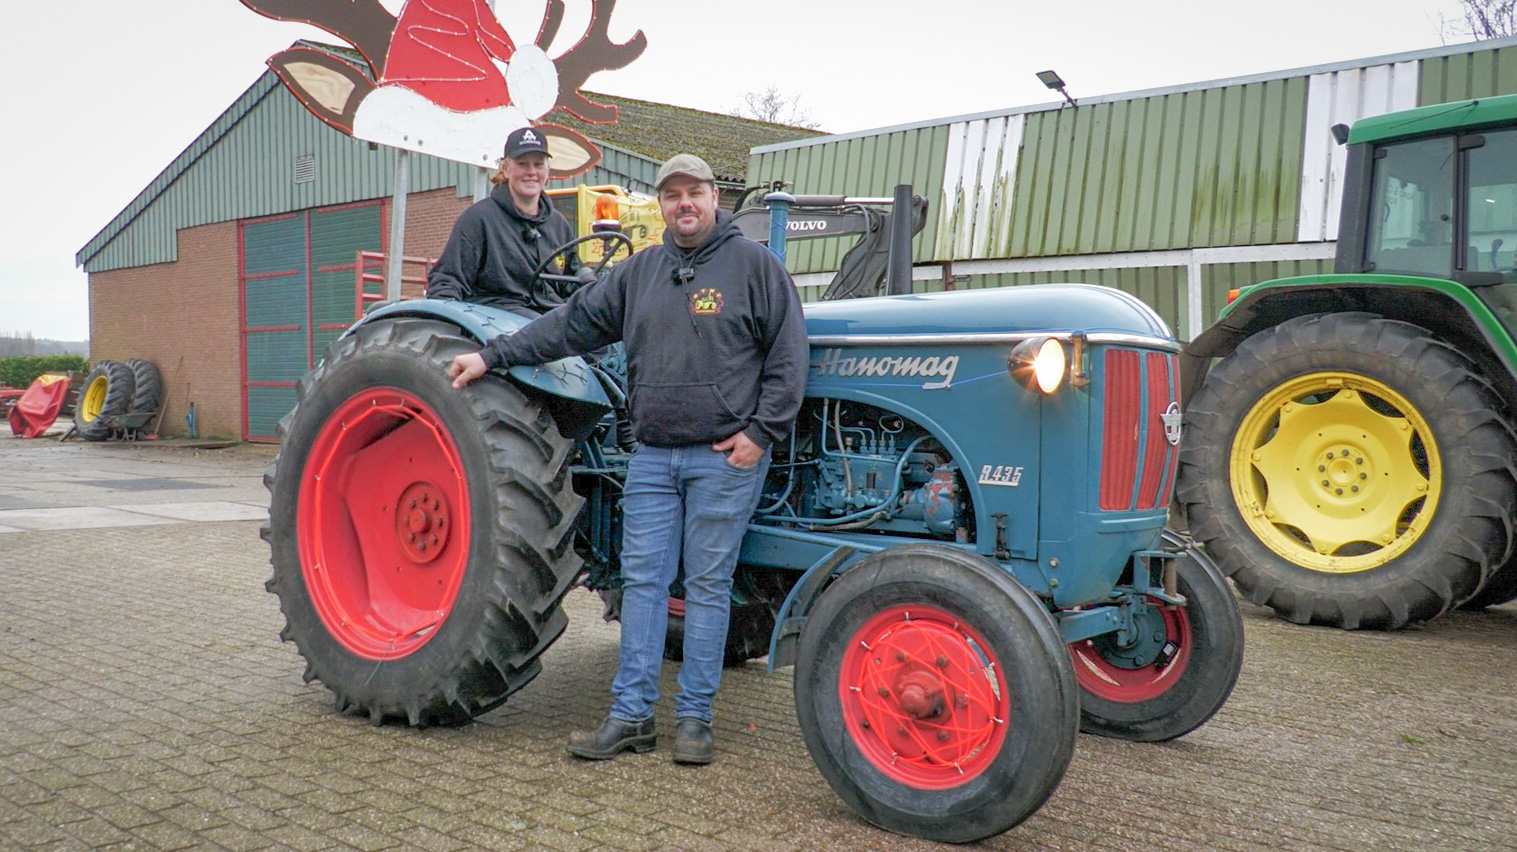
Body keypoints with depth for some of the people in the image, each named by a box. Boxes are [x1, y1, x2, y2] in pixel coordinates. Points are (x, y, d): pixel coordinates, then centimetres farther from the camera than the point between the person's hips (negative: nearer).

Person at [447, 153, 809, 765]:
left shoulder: (752, 263, 0)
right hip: (653, 456, 5)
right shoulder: (639, 272, 13)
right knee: (642, 582, 4)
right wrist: (492, 355, 10)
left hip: (726, 457, -4)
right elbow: (573, 324, 14)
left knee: (707, 586, 2)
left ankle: (694, 719, 12)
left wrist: (761, 431, -9)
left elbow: (788, 356, -2)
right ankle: (630, 715, 12)